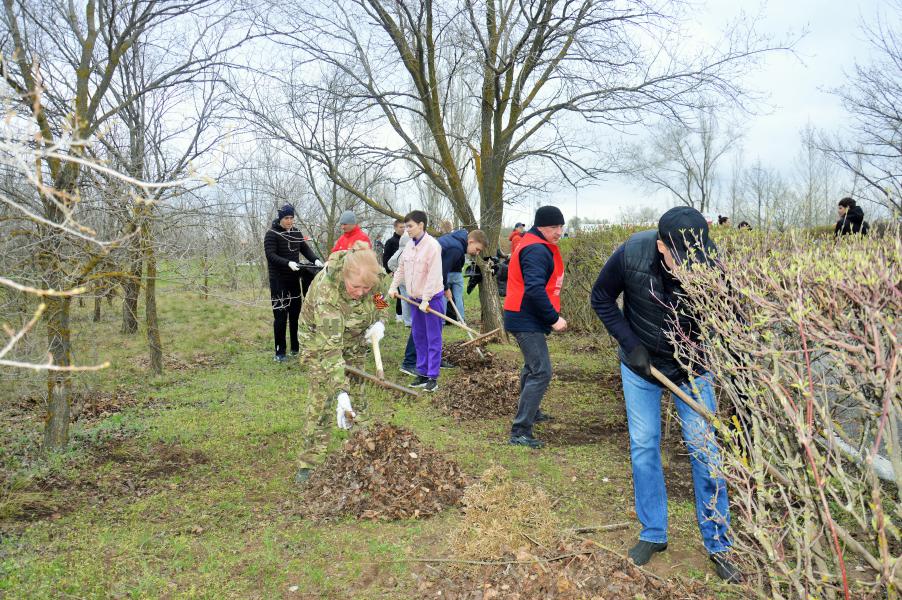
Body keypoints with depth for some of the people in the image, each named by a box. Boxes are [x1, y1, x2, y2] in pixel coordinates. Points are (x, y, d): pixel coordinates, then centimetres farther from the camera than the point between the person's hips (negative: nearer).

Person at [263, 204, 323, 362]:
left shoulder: (296, 233, 10)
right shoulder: (272, 234, -8)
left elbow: (305, 248, 8)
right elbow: (270, 255, -17)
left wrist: (315, 259, -12)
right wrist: (288, 263, -31)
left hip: (294, 279, 6)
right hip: (278, 280, -6)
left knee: (295, 314, 10)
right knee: (280, 316, -6)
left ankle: (295, 348, 20)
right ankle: (280, 352, 1)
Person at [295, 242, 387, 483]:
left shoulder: (375, 275, -27)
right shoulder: (326, 290, -42)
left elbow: (383, 300, 0)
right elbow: (331, 348, -44)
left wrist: (379, 323, -20)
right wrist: (341, 394, -50)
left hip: (356, 337, 5)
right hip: (321, 336, -5)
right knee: (321, 395, -11)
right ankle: (310, 463, -3)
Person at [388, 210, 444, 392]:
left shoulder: (432, 245, -17)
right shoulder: (410, 244, 7)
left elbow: (434, 276, -20)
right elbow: (401, 268, 15)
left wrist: (426, 299, -21)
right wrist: (393, 286, 2)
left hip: (431, 298, -8)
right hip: (415, 298, 8)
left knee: (433, 339, -1)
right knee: (418, 337, 12)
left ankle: (432, 377, 4)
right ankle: (422, 373, 22)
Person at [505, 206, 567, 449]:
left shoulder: (540, 247, 15)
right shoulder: (537, 250, -19)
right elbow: (534, 290, -29)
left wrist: (550, 315, 17)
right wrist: (554, 318, -23)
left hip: (526, 319, 11)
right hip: (527, 321, -11)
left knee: (533, 367, 26)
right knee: (541, 373, -13)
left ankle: (530, 412, 45)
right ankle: (520, 431, -12)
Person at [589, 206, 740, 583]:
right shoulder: (632, 254, -26)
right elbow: (601, 298, -8)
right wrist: (630, 344, -15)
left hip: (692, 368, -1)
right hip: (639, 367, 1)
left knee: (705, 451, 1)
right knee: (643, 448, 7)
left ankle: (718, 545, 17)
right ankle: (653, 534, 24)